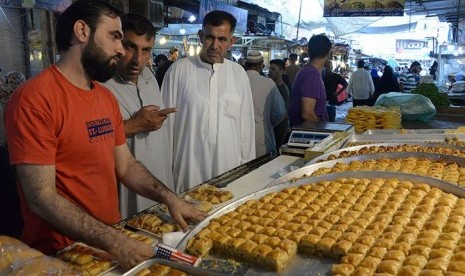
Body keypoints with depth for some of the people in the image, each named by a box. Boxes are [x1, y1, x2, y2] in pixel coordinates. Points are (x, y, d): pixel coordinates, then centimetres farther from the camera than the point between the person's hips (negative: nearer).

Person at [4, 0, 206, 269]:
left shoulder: (107, 98, 5)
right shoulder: (34, 98, -19)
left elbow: (126, 164, 8)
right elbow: (42, 199, -21)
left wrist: (168, 197, -6)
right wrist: (114, 242, -25)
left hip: (111, 237, 7)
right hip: (62, 255, -7)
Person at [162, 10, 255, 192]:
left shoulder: (239, 73, 6)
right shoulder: (179, 70, -3)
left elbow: (246, 124, 9)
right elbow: (166, 121, 1)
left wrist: (247, 167, 9)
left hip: (230, 171, 2)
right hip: (188, 173, -2)